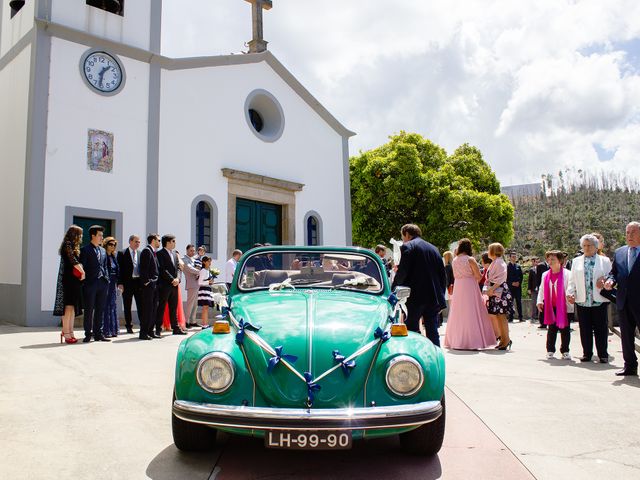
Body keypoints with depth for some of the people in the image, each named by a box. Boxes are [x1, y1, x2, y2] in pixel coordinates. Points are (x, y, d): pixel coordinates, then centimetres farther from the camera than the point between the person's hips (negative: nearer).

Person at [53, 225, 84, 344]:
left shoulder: (74, 246, 20)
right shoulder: (67, 245, -7)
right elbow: (73, 260, -18)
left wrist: (81, 272, -1)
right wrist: (83, 272, -13)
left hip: (74, 279, 9)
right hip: (68, 279, -9)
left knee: (73, 306, 7)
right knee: (68, 305, -10)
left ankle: (70, 332, 10)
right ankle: (66, 333, -10)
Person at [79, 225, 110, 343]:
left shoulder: (103, 251, 17)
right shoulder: (85, 249, -3)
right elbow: (82, 267, -7)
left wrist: (107, 280, 10)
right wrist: (84, 281, -13)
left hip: (102, 283, 6)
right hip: (90, 283, -6)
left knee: (100, 310, 8)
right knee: (89, 310, 0)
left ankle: (98, 334, 14)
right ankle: (88, 334, 7)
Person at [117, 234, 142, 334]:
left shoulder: (140, 254, 10)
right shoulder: (122, 253, -1)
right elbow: (120, 269, -4)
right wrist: (120, 283, -11)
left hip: (139, 282, 3)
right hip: (127, 282, -3)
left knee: (141, 305, 3)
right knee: (127, 306, 6)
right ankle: (129, 326, 15)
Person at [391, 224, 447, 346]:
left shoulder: (407, 247, -3)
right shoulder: (433, 248, 17)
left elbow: (402, 272, -12)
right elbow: (443, 275, 15)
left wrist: (393, 289, 0)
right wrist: (440, 295, 18)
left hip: (416, 297, -6)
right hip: (434, 297, 6)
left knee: (411, 331, 0)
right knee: (432, 332, 9)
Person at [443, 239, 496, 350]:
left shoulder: (454, 261, 7)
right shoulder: (470, 259, -11)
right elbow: (478, 276, -10)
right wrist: (475, 280, 11)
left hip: (458, 288, 6)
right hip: (470, 287, -6)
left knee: (458, 315, 11)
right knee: (471, 315, -2)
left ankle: (456, 341, 14)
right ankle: (472, 341, -4)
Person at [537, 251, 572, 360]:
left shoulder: (567, 274, -6)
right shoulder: (545, 275, 6)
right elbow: (541, 289, 12)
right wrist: (540, 301, 4)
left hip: (564, 307, -3)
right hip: (551, 307, 3)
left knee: (565, 329, 4)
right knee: (551, 329, 8)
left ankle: (565, 351, 14)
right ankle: (550, 350, 16)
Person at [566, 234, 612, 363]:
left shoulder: (605, 261, 10)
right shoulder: (576, 261, 14)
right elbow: (572, 280, 12)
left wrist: (605, 282, -13)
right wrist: (570, 293, -2)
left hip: (599, 301, -1)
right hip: (582, 301, 2)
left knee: (601, 329, 2)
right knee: (585, 329, 5)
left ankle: (603, 354, 11)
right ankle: (587, 353, 14)